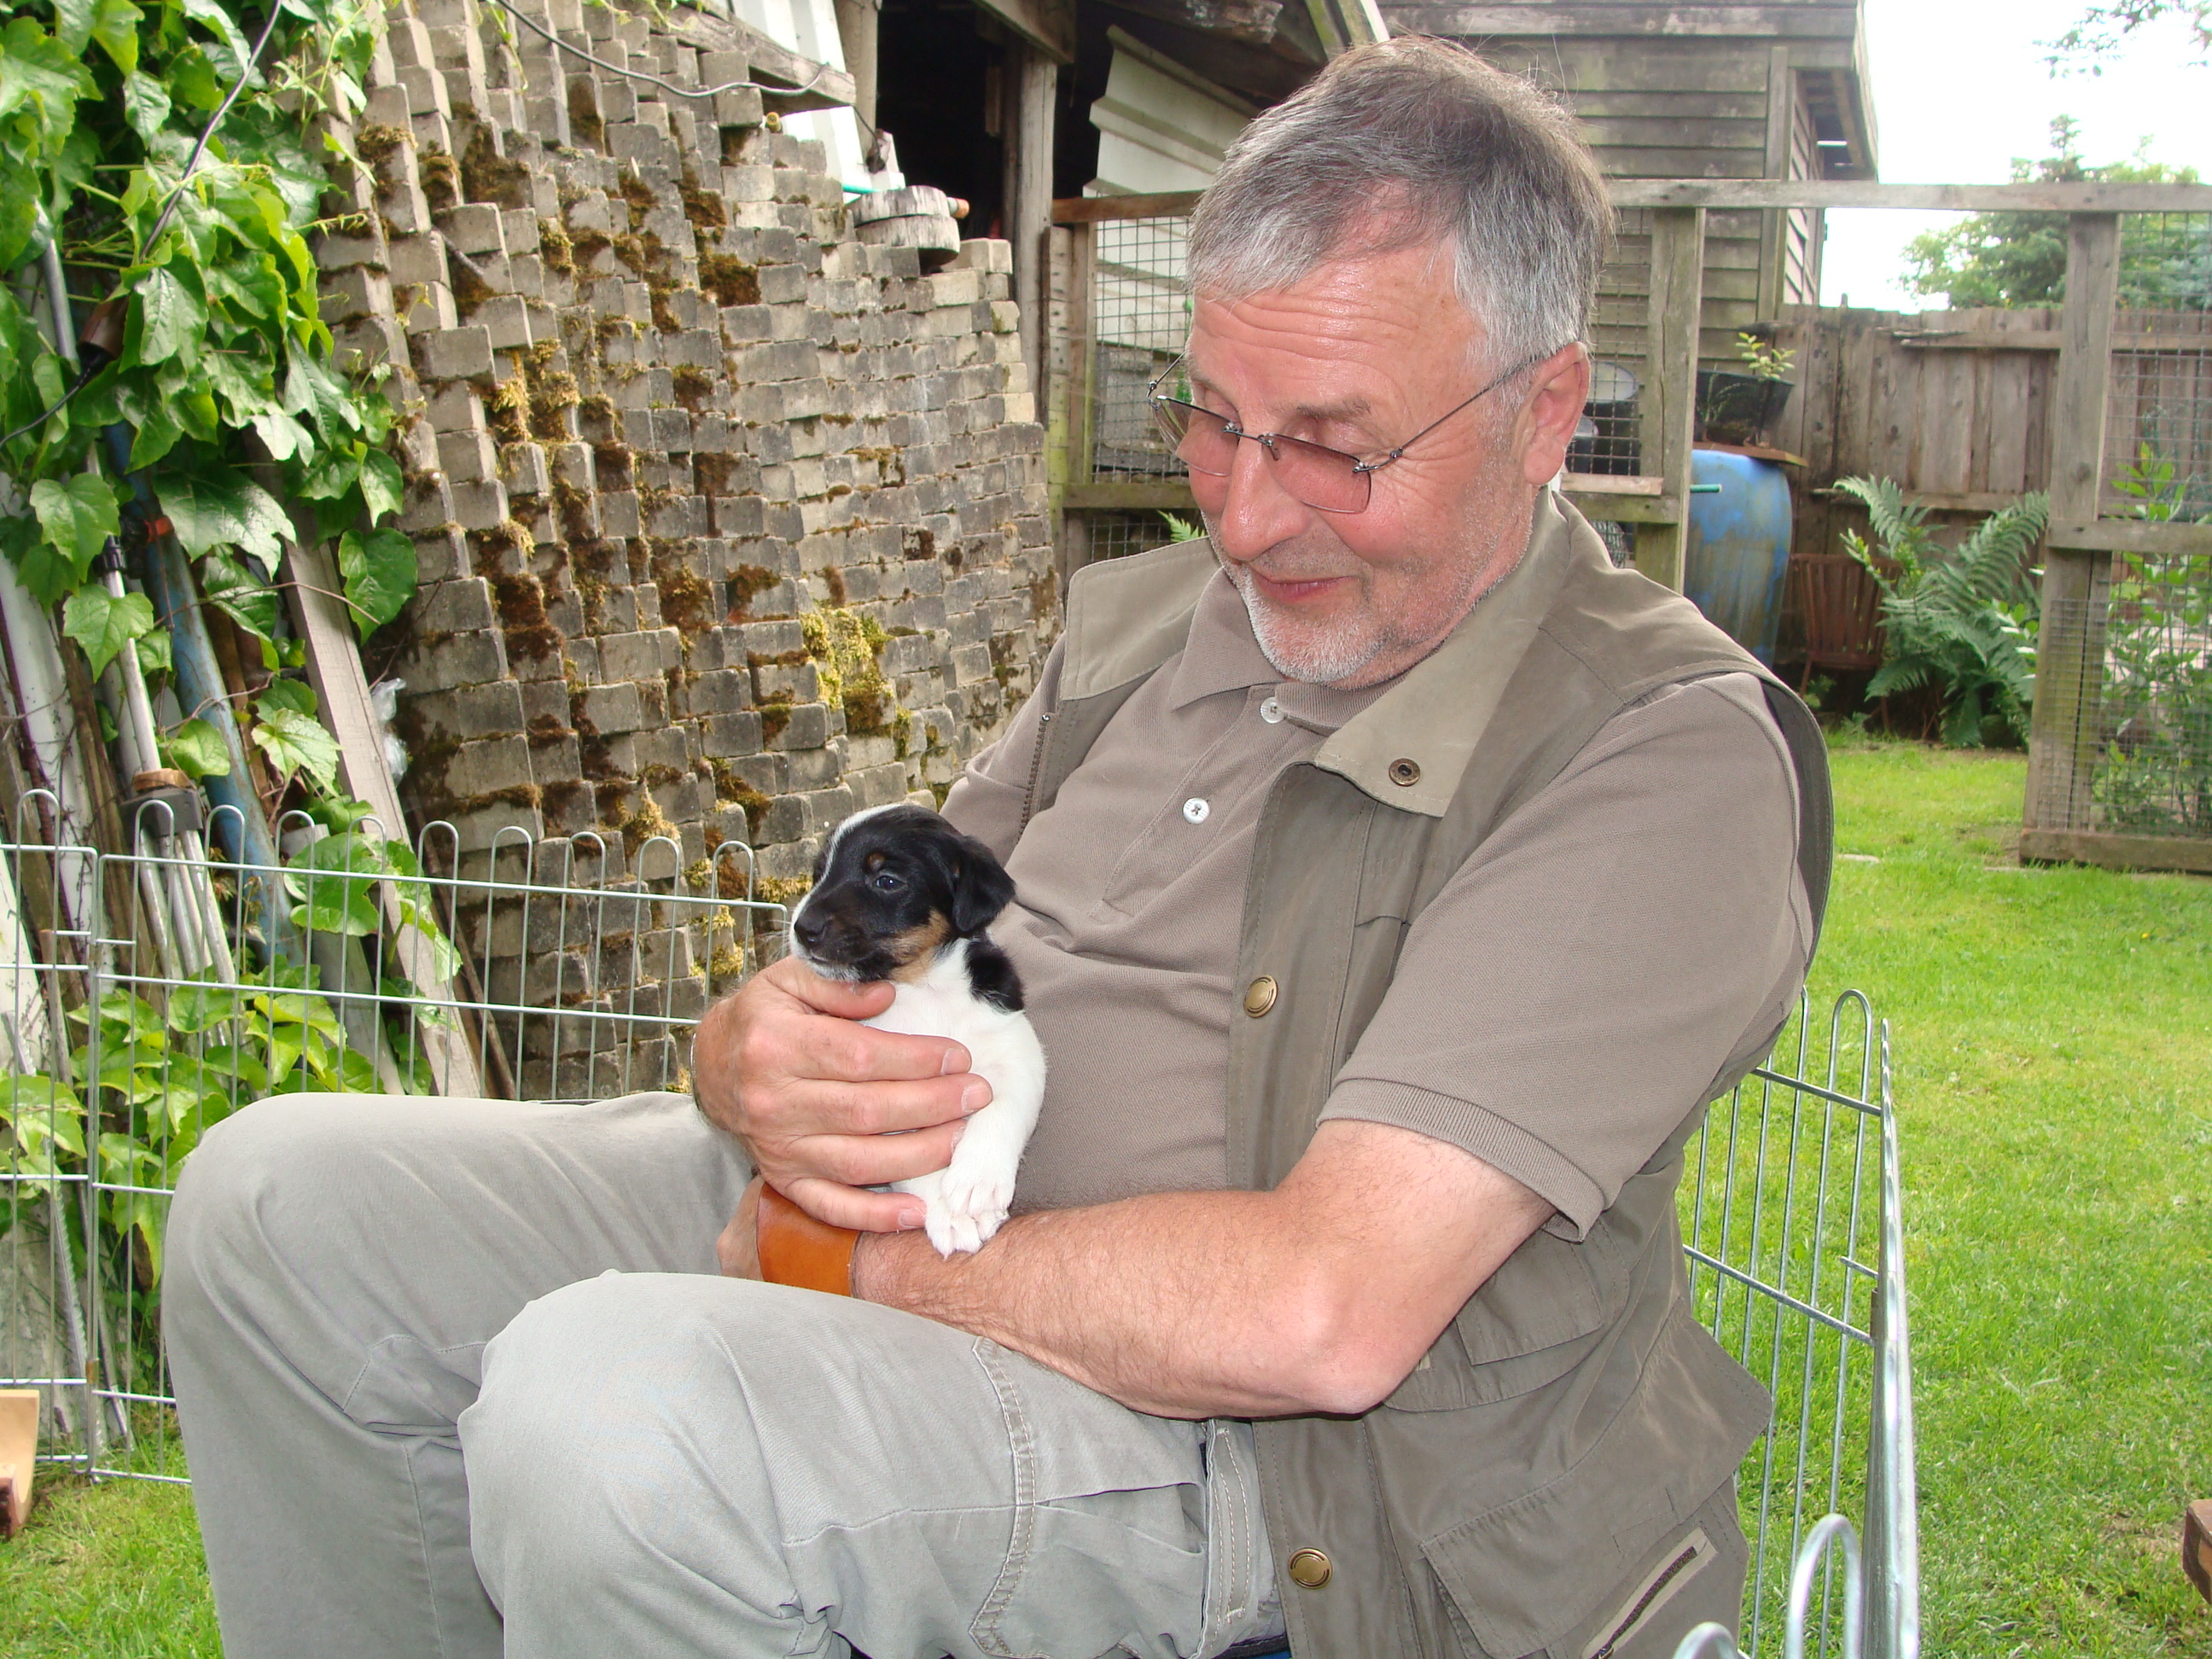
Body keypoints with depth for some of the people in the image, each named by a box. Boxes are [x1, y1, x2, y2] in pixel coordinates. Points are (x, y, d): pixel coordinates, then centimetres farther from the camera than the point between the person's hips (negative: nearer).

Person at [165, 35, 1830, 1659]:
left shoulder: (1668, 756, -15)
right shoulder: (1143, 622, 10)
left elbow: (1319, 1313, -26)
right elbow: (875, 971, 13)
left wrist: (860, 1265, -15)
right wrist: (755, 1059, -12)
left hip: (1236, 1429, -7)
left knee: (604, 1402, -32)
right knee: (283, 1194, -1)